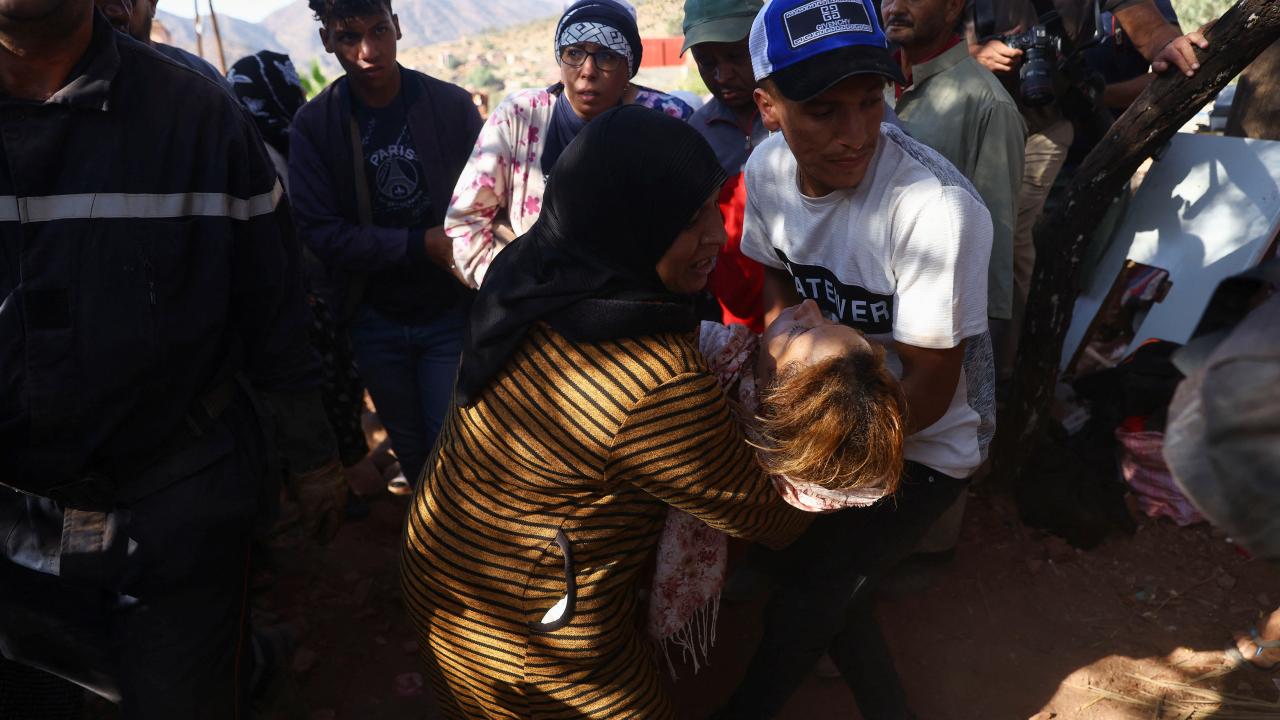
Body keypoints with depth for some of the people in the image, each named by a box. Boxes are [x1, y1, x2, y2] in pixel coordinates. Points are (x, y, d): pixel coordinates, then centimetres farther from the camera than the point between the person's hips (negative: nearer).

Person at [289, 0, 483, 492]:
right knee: (408, 444, 19)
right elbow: (320, 230, -12)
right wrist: (420, 245, -20)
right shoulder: (313, 124, -6)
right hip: (374, 319, 2)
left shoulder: (452, 105, -8)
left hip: (450, 312, -1)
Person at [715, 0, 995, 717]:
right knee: (827, 586, 21)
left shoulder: (936, 207, -34)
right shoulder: (767, 169, -14)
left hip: (925, 444, -6)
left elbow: (929, 389, -25)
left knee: (798, 612, 0)